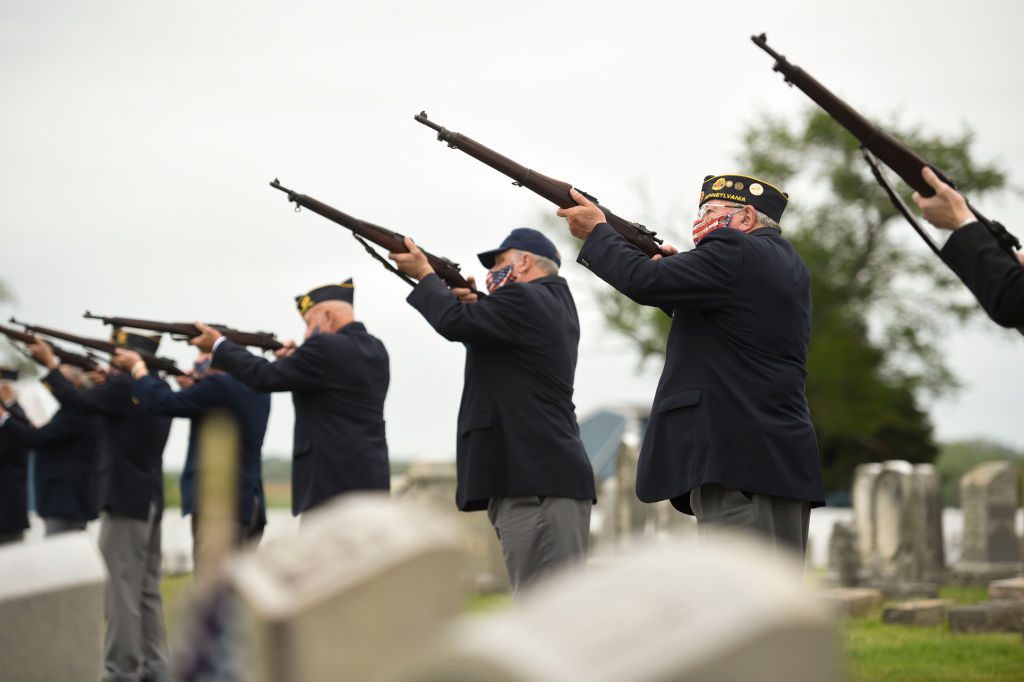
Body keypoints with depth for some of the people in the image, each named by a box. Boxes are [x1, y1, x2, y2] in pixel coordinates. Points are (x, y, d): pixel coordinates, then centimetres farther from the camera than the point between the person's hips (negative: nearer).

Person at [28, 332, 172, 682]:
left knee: (122, 588, -6)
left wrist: (50, 363, 1)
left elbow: (76, 402, -10)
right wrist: (104, 382, 12)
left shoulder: (123, 385, -15)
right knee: (147, 588, 11)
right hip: (150, 500, 9)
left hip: (125, 499, -9)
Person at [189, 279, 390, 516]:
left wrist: (219, 345, 6)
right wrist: (294, 360, 14)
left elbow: (264, 377, -6)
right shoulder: (376, 350, 14)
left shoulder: (326, 347, -12)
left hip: (333, 480, -9)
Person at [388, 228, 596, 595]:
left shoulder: (523, 300, -8)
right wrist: (475, 304, 13)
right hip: (540, 478, 11)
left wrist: (425, 274, 1)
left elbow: (454, 322, -16)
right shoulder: (556, 304, 22)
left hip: (535, 484, -11)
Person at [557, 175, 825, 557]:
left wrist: (597, 231, 3)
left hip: (738, 463, -10)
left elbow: (643, 281, -13)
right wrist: (677, 267, 15)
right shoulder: (785, 264, 22)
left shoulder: (737, 254, -9)